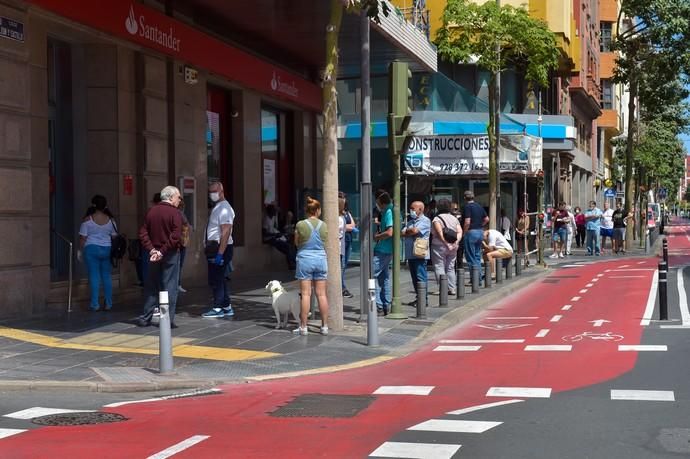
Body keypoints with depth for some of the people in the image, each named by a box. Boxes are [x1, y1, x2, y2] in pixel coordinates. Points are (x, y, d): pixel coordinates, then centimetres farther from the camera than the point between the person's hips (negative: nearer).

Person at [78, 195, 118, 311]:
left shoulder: (87, 220, -6)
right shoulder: (110, 220, 3)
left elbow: (83, 237, -6)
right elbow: (115, 236, 7)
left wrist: (80, 250, 6)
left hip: (91, 249, -3)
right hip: (107, 249, 3)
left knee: (94, 276, 0)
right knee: (106, 276, 10)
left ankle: (95, 304, -2)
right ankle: (108, 303, 12)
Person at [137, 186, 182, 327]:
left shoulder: (151, 211, 7)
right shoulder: (174, 212, -9)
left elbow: (143, 233, 1)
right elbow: (176, 236, -20)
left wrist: (151, 250, -5)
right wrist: (163, 251, -17)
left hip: (154, 254, 5)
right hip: (170, 254, -5)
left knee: (151, 287, 12)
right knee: (169, 287, 1)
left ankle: (145, 318, 14)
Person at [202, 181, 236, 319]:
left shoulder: (224, 209, -16)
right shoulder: (217, 208, 16)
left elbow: (226, 233, -23)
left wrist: (220, 253, -26)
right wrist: (209, 248, 17)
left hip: (221, 247, -10)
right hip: (214, 248, 10)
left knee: (216, 279, -6)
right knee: (220, 279, 14)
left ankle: (217, 308, 0)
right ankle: (227, 307, 21)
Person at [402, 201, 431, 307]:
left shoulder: (425, 221, -5)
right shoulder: (411, 221, 21)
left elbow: (414, 231, -18)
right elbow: (402, 233, 11)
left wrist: (407, 231, 1)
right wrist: (410, 231, -6)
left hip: (419, 254, -8)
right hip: (410, 254, 8)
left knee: (421, 277, -7)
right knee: (414, 277, 10)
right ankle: (418, 297, 16)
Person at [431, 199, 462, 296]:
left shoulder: (437, 219, -6)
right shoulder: (454, 219, 11)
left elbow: (440, 233, -19)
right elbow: (460, 232, 0)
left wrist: (446, 244, -17)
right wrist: (456, 242, -9)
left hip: (439, 246, -6)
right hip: (453, 247, 6)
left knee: (439, 267, -2)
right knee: (450, 268, 13)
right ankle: (452, 289, 11)